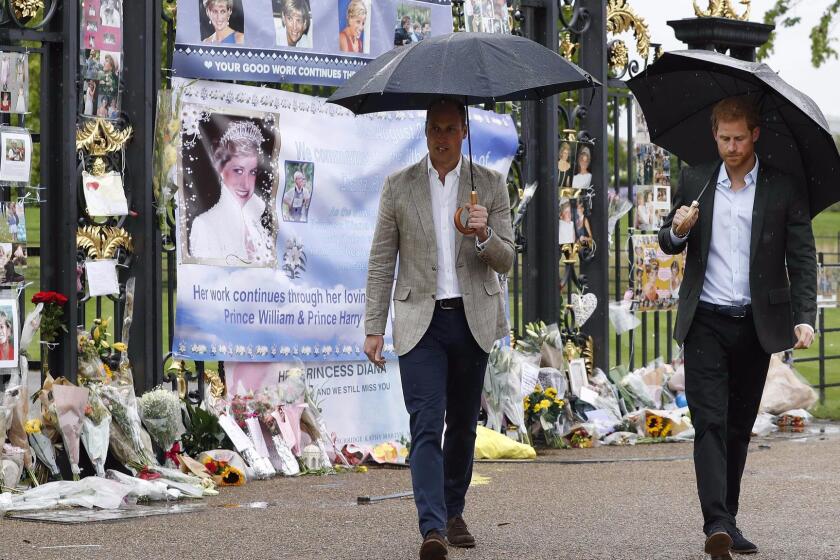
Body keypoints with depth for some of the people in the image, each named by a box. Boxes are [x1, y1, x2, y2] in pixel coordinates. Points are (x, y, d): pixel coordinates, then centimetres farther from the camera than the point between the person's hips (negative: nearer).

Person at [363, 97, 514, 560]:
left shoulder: (490, 185, 5)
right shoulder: (399, 186, 4)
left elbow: (505, 261, 3)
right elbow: (381, 263, 5)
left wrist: (484, 236, -19)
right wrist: (373, 328, -1)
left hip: (472, 319, 2)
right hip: (419, 321, -2)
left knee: (462, 425, 11)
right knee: (426, 426, -13)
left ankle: (454, 513, 28)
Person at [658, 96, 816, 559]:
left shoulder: (784, 189, 1)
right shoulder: (695, 181, 7)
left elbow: (802, 258, 1)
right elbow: (670, 245, 14)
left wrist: (804, 317, -10)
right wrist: (676, 230, -11)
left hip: (755, 325, 0)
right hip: (706, 323, 0)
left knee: (739, 425, 8)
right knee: (710, 422, -11)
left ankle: (728, 519, 19)